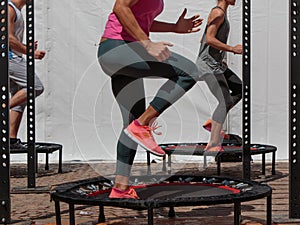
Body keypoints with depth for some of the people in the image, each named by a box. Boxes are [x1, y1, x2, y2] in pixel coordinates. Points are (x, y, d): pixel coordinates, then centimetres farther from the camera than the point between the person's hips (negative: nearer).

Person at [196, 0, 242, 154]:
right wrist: (233, 49, -21)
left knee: (240, 90, 14)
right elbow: (209, 39, -23)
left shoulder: (221, 14, 19)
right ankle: (213, 145, -14)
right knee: (225, 101, -13)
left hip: (216, 64, 10)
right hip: (209, 65, -10)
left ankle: (212, 122, 10)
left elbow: (203, 40, 24)